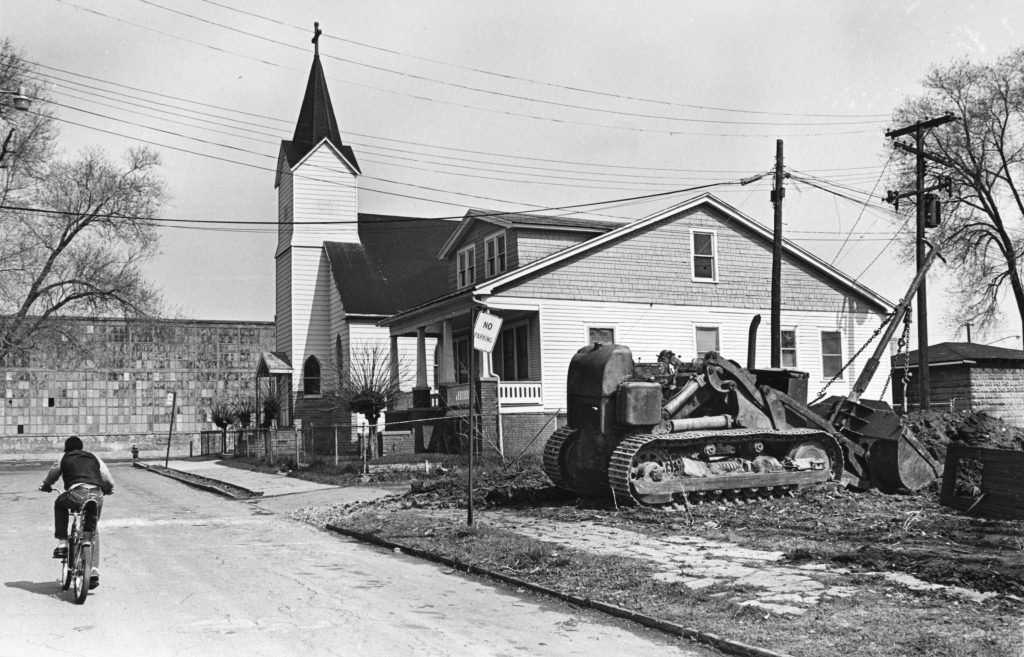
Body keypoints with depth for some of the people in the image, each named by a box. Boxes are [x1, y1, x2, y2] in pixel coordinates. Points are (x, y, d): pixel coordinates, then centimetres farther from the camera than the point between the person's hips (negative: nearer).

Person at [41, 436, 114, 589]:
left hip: (76, 494, -2)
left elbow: (50, 478, 30)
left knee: (59, 503, 33)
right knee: (92, 532, 20)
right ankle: (94, 572, 14)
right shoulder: (95, 458, 27)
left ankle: (62, 544, 24)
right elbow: (109, 481, 24)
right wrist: (107, 490, 46)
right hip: (96, 496, 3)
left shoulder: (63, 458, 21)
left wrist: (46, 487, 52)